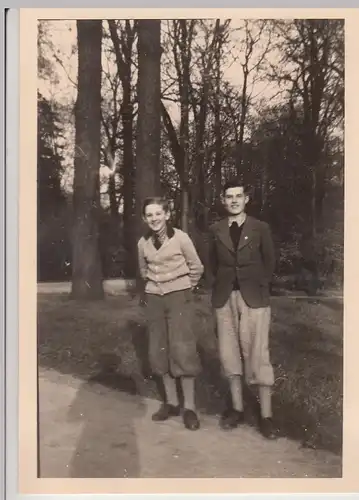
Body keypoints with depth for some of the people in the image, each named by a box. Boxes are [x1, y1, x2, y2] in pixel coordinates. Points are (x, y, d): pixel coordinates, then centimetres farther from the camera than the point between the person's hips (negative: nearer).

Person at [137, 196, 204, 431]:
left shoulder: (180, 237, -9)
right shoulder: (143, 242, 3)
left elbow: (196, 267, 0)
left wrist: (184, 289, 7)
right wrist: (154, 286, 14)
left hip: (178, 297, -4)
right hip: (154, 299, 5)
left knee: (182, 350, -8)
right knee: (160, 350, 6)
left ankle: (189, 406, 1)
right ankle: (171, 402, 18)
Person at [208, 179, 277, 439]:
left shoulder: (261, 228, 1)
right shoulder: (216, 230, 8)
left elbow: (270, 262, 6)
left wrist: (259, 287, 1)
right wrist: (223, 284, 6)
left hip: (254, 298, -3)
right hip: (224, 298, 3)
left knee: (257, 354, -4)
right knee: (229, 352, 8)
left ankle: (266, 415, 3)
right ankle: (237, 408, 20)